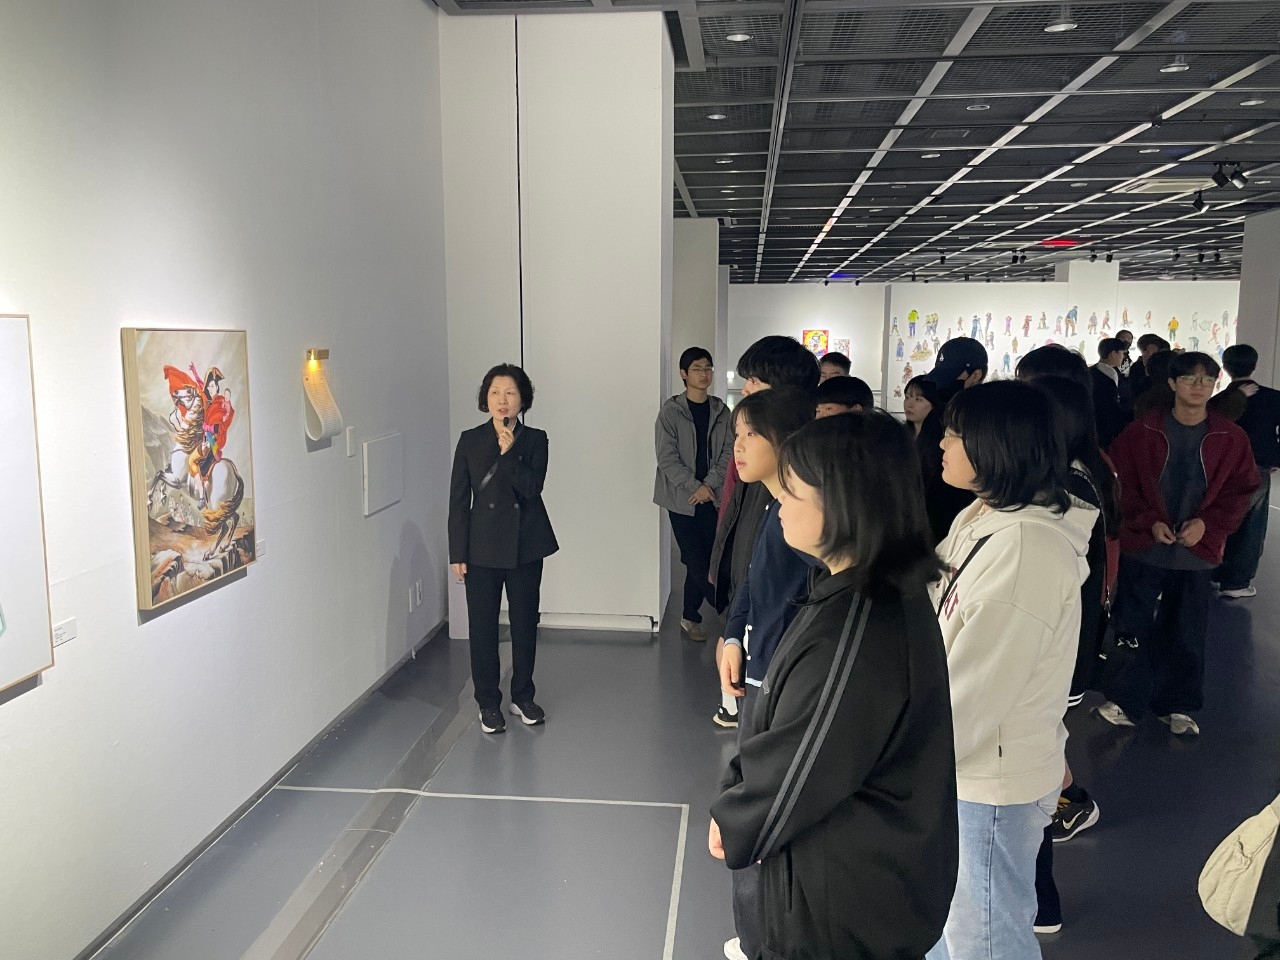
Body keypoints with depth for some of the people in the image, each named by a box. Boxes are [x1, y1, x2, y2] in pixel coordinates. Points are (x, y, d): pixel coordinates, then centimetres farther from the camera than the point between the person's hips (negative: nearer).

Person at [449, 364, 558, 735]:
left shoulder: (534, 440, 0)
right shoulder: (470, 440, -1)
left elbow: (532, 487, -13)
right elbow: (458, 501, -1)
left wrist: (508, 452, -22)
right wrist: (457, 553, -4)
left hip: (526, 545, 1)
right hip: (483, 547, 0)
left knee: (525, 623, 11)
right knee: (483, 626, 5)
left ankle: (522, 697, 28)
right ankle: (488, 703, 20)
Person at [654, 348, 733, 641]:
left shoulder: (721, 411, 6)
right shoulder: (670, 411, -5)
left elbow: (728, 452, 1)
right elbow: (667, 459, -9)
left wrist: (709, 485, -12)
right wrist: (695, 486, -15)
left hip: (712, 497, 3)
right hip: (682, 498, -3)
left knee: (704, 559, 7)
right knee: (696, 560, -4)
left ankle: (690, 616, 21)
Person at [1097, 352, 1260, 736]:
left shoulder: (1231, 438, -2)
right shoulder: (1143, 431, -6)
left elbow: (1241, 490, 2)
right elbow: (1122, 482, -3)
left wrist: (1207, 523, -12)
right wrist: (1149, 522, -14)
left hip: (1197, 550, 2)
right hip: (1144, 546, -1)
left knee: (1186, 633, 12)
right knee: (1133, 628, 5)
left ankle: (1177, 705, 29)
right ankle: (1124, 701, 20)